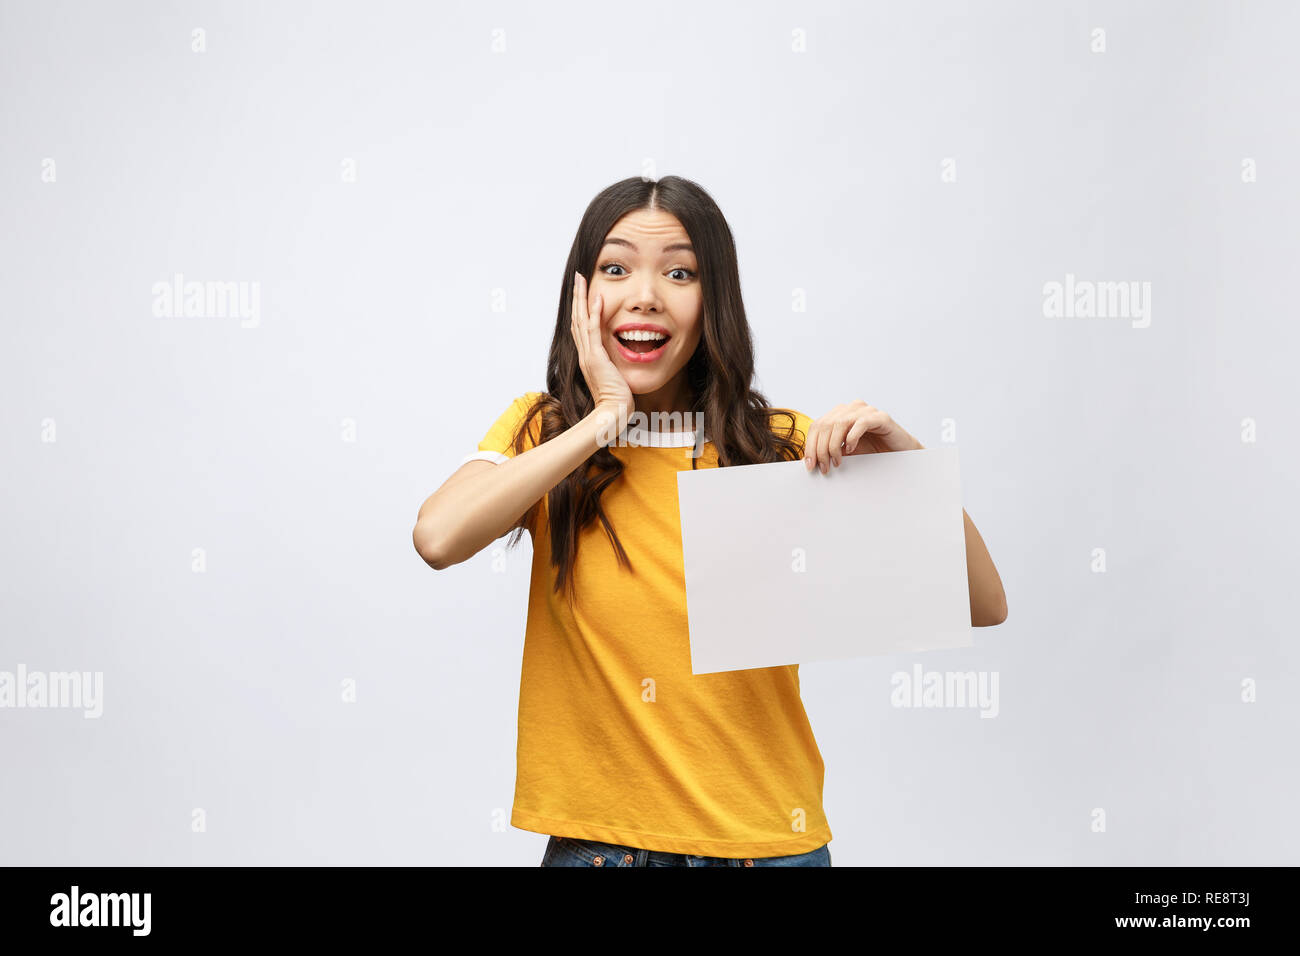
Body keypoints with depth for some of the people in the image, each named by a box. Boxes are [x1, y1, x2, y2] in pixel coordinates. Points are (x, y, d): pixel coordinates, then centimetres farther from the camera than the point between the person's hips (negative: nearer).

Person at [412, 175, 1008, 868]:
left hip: (769, 841, 1)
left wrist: (909, 458, -22)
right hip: (596, 838, 0)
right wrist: (604, 419, -18)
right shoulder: (543, 431, -2)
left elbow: (982, 608, -6)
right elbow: (439, 538, -24)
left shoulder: (784, 447, -3)